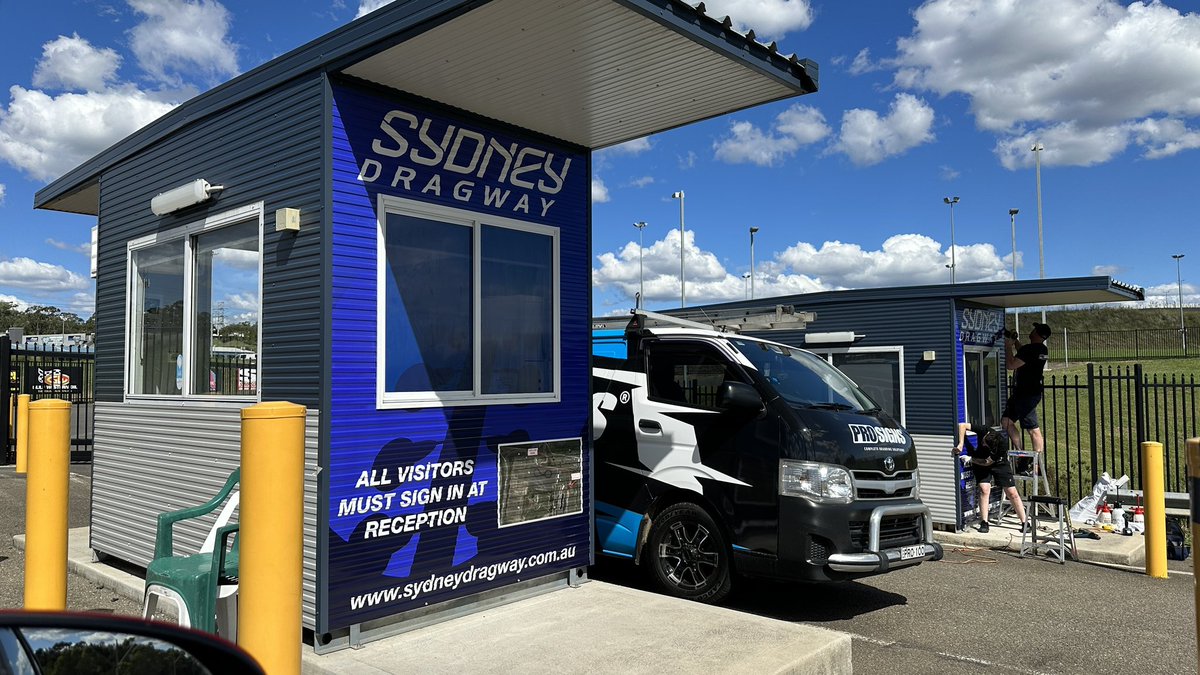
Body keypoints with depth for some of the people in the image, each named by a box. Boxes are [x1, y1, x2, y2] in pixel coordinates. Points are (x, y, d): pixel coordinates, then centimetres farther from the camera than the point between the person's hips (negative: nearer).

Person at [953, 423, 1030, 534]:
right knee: (984, 489, -15)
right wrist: (961, 443, -40)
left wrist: (972, 459, -23)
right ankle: (984, 523, -9)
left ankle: (1025, 523, 10)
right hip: (980, 463, 1)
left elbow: (987, 462, -26)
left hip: (999, 463, -1)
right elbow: (962, 425, -34)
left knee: (1012, 493, -2)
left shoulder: (1003, 444, -33)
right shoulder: (983, 430, -30)